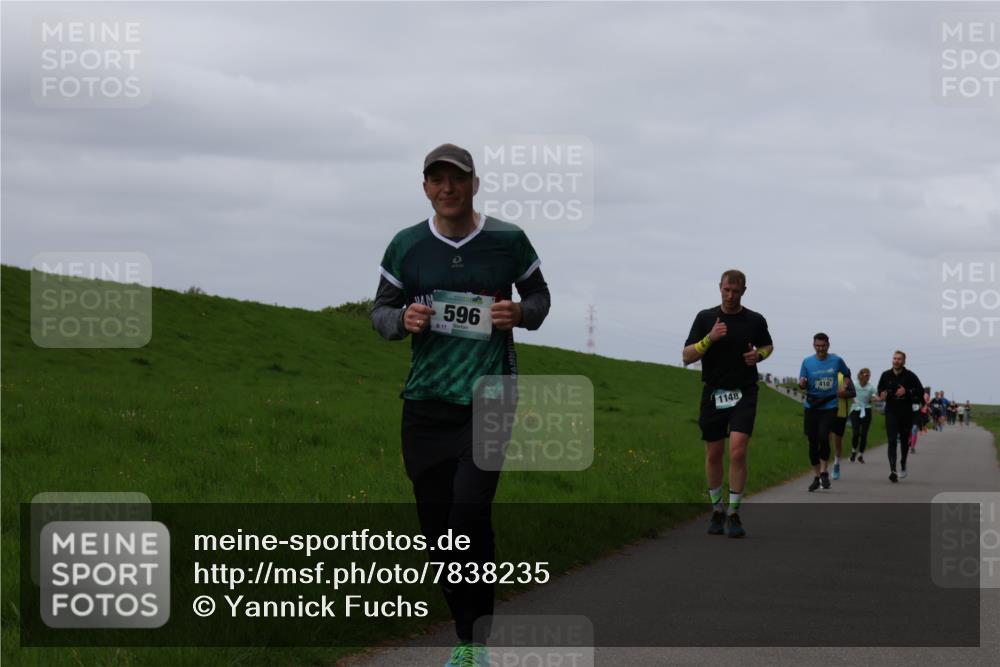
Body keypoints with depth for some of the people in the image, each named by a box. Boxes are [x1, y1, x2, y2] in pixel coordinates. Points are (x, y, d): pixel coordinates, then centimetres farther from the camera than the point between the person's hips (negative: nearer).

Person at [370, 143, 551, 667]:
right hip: (425, 402, 3)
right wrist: (403, 320, -10)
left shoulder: (508, 241, 0)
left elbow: (539, 295, 14)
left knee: (470, 511, -20)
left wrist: (521, 313, -8)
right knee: (437, 528, 5)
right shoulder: (406, 246, 4)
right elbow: (380, 311, 13)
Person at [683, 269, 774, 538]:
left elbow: (768, 346, 21)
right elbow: (687, 356, -3)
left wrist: (758, 355, -3)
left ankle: (734, 514, -8)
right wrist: (709, 339, -19)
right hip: (713, 394, 1)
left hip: (744, 394, -1)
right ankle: (717, 510, 25)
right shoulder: (705, 318, 0)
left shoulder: (755, 320, 1)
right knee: (714, 455, 8)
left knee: (738, 452, -15)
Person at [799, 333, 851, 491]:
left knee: (823, 436, -20)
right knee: (812, 442, 4)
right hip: (811, 406, 2)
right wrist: (802, 383, -19)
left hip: (829, 406, -2)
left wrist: (844, 387, 4)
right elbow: (803, 384, 3)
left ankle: (824, 472, -4)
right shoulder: (807, 362, 1)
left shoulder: (836, 360, 1)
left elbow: (847, 373, 20)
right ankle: (816, 476, 17)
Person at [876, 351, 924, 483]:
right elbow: (880, 389, 18)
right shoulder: (886, 375, 3)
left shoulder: (910, 376, -5)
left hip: (906, 413, 0)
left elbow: (920, 391, -6)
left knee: (904, 440, 16)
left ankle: (903, 466, 39)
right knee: (892, 441, -13)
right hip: (891, 412, 0)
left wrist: (907, 391, -20)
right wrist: (882, 395, -5)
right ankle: (892, 471, -22)